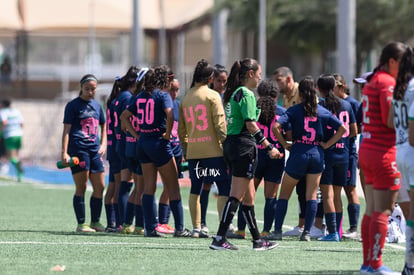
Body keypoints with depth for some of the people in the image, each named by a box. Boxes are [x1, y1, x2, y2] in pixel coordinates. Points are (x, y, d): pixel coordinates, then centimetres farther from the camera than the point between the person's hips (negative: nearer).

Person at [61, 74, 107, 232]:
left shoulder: (96, 105, 16)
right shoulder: (73, 105, 0)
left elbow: (103, 126, 29)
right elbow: (66, 130, -5)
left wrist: (103, 144, 13)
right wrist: (64, 152, -13)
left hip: (95, 150, 6)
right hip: (78, 149, -6)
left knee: (100, 186, 4)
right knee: (81, 187, -5)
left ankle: (95, 222, 16)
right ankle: (81, 224, 0)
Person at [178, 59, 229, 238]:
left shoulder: (185, 99, 10)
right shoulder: (212, 96, -5)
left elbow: (181, 129, 13)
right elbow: (220, 124, -11)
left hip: (193, 150, 5)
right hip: (213, 149, -5)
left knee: (195, 189, 11)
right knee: (224, 187, -2)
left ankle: (196, 228, 10)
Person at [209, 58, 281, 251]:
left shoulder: (232, 93, 16)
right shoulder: (246, 94, -12)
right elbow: (251, 125, -18)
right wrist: (269, 147, -18)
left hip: (230, 144, 10)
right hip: (244, 146, -10)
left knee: (248, 196, 14)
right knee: (237, 196, -8)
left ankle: (257, 240, 18)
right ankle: (219, 239, -12)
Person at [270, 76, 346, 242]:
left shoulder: (295, 110, -4)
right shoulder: (323, 112, 4)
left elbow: (276, 127, -15)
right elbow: (342, 129, 6)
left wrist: (284, 144, -4)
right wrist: (327, 144, 6)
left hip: (298, 153, -2)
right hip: (317, 154, 2)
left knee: (284, 194, 8)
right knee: (312, 196, 7)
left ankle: (277, 231, 4)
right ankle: (307, 232, 1)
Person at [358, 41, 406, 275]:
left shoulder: (372, 81, 16)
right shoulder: (387, 83, -13)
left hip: (368, 150, 10)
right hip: (385, 152, -10)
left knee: (372, 210, 12)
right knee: (383, 211, -6)